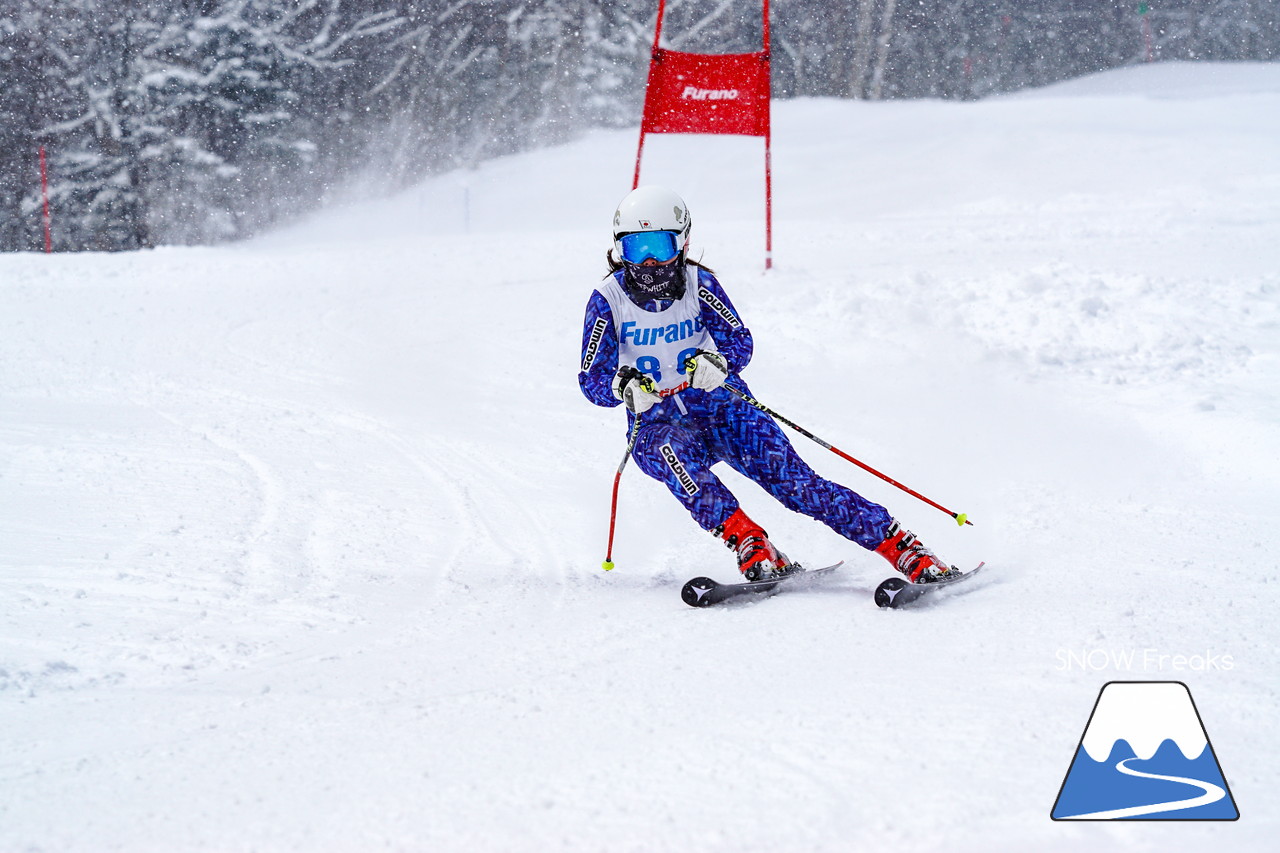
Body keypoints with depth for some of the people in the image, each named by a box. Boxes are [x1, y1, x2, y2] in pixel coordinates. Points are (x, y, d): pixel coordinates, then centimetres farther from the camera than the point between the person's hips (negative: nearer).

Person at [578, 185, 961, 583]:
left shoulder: (698, 284, -4)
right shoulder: (608, 301, -5)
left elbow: (740, 341, -12)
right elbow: (591, 378, -11)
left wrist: (718, 362, -37)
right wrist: (622, 386, -35)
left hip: (721, 407, 0)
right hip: (657, 425, 0)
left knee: (795, 482, -17)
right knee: (673, 451, -37)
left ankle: (904, 549, -19)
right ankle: (749, 544, -42)